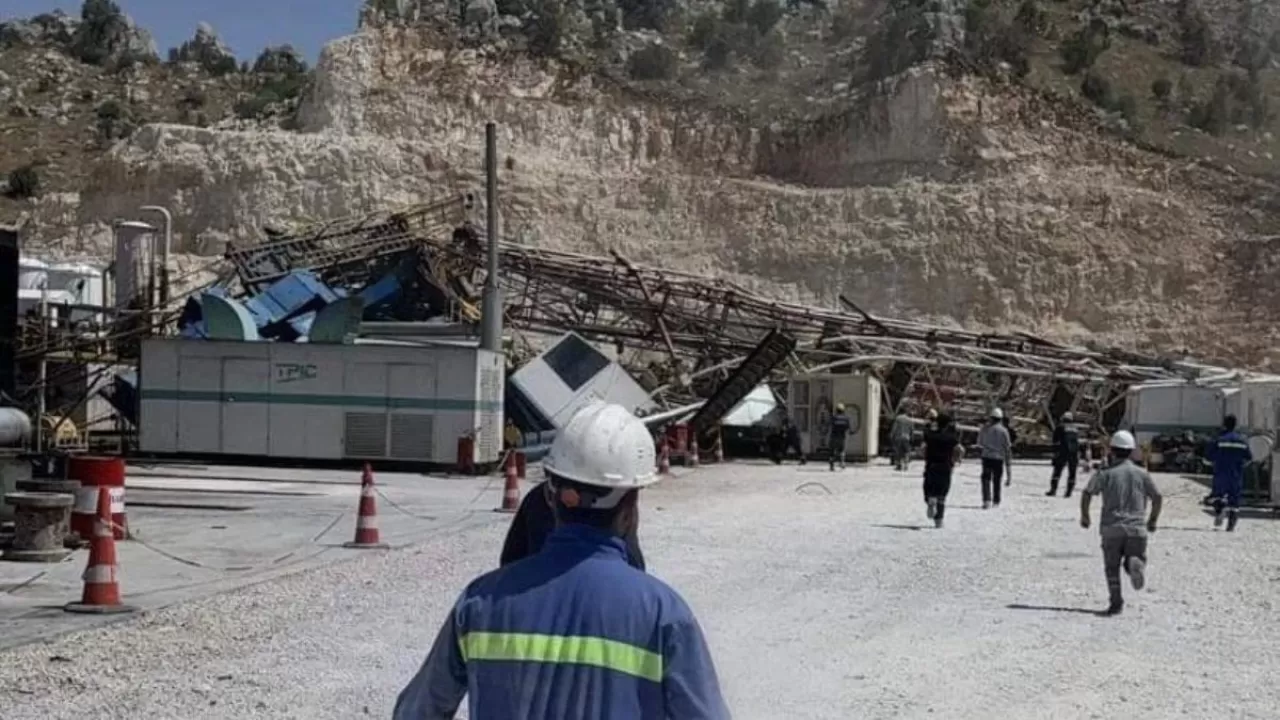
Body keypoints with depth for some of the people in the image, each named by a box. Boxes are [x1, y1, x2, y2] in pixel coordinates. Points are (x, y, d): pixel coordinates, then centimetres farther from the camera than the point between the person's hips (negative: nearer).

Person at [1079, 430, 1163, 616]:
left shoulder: (1105, 474, 0)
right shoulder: (1141, 474, 7)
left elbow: (1086, 494, -3)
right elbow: (1158, 498, 8)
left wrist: (1084, 516, 11)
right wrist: (1153, 520, 21)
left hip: (1111, 528, -1)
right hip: (1137, 527, 1)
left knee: (1112, 567, 8)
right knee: (1135, 558, 11)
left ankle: (1116, 602, -1)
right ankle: (1135, 564, -24)